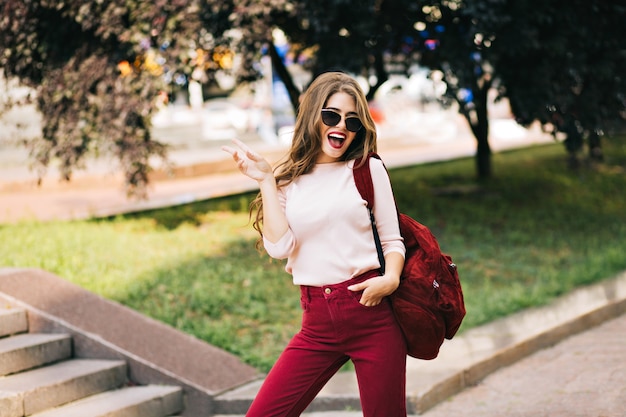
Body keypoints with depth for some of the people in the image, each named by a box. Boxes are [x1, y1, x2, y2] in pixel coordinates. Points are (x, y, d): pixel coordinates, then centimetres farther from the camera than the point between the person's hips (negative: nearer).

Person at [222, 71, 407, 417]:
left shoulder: (369, 170, 4)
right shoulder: (289, 181, 9)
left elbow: (392, 240, 6)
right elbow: (280, 247, -4)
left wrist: (391, 278, -14)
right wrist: (265, 181, -2)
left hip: (372, 314, -2)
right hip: (318, 323, 2)